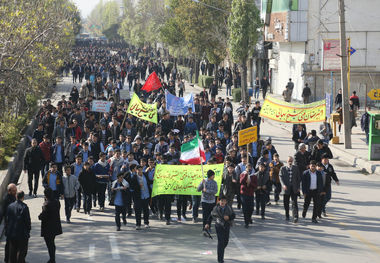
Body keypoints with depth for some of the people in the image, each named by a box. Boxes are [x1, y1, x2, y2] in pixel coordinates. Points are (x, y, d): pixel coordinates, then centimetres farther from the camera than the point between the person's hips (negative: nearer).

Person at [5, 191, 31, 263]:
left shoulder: (10, 206, 0)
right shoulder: (24, 207, -15)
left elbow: (7, 219, 7)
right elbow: (28, 220, -13)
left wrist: (7, 231, 15)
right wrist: (28, 229, 2)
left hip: (11, 233, 5)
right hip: (22, 233, -5)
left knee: (12, 250, 16)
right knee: (22, 250, 5)